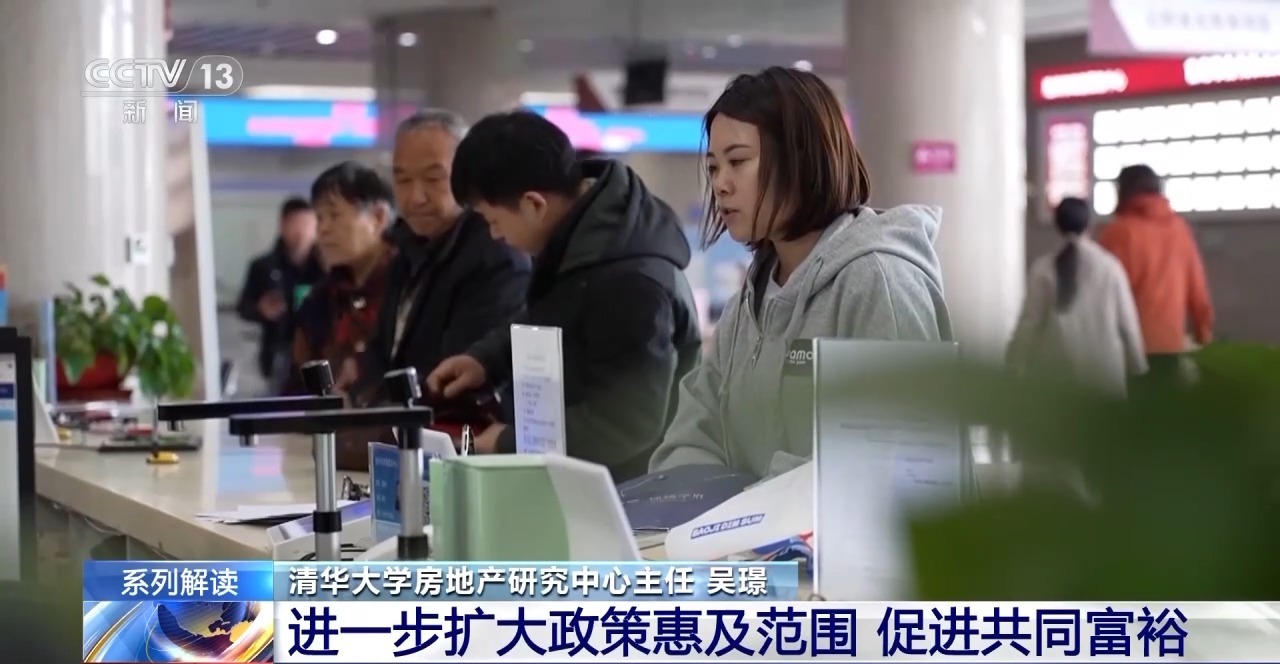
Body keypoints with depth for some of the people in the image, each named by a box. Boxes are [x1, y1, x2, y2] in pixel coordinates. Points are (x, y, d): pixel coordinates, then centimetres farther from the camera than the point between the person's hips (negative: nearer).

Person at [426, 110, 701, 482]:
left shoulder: (631, 281, -30)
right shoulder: (578, 236, 0)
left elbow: (627, 422, -28)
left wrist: (510, 445, -18)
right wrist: (487, 358, 2)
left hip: (623, 495, -9)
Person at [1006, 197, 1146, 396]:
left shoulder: (1044, 268, -4)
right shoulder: (1110, 265, -1)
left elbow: (1030, 320, -2)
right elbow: (1127, 320, 3)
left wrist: (1015, 365, 5)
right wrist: (1138, 365, 11)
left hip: (1060, 366, -1)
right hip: (1105, 368, 1)